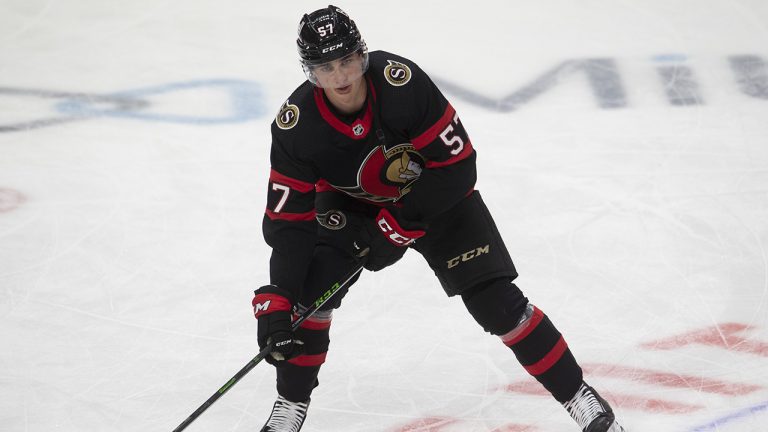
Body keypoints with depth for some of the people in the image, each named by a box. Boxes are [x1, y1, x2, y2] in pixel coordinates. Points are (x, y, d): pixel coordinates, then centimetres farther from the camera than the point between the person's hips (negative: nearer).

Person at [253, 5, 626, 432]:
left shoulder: (401, 81, -35)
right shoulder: (296, 125, -27)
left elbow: (457, 166, -27)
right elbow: (288, 220, -23)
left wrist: (397, 227, -26)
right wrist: (275, 301, -33)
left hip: (437, 195, -2)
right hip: (350, 205, 2)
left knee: (497, 301, -9)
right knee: (309, 290, -17)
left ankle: (578, 395, 6)